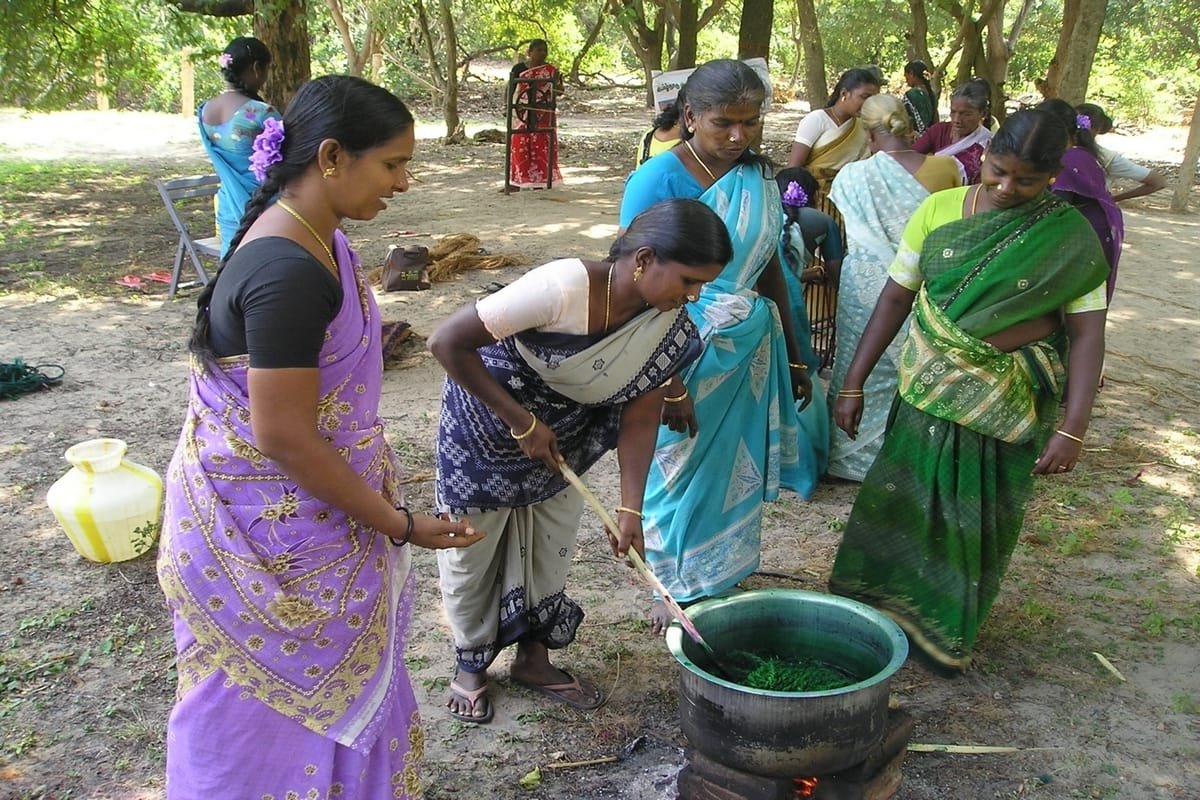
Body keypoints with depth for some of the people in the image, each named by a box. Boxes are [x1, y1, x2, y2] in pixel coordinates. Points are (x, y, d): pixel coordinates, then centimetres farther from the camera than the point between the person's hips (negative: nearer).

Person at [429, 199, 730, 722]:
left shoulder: (670, 325, -17)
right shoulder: (563, 287, -37)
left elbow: (640, 415, -9)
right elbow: (448, 342, -32)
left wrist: (630, 508, -17)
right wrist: (520, 422, -28)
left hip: (561, 443, 5)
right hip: (485, 432, -5)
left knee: (552, 553, 15)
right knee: (471, 553, 10)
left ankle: (533, 659, 37)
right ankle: (470, 667, 33)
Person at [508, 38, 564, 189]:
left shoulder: (552, 70, 4)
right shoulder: (519, 68, 1)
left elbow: (560, 92, 3)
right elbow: (510, 89, 4)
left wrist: (556, 81, -17)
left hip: (544, 114, 1)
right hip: (522, 114, -1)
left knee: (542, 147, 2)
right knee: (520, 147, -2)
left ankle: (538, 180, 9)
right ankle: (515, 181, 2)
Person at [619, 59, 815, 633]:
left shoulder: (758, 177, 4)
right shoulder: (659, 181, -15)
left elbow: (770, 269, 12)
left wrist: (792, 355, 16)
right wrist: (667, 380, -18)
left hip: (751, 348, 6)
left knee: (736, 470, 15)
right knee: (681, 471, 7)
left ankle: (722, 582, 34)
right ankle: (674, 590, 27)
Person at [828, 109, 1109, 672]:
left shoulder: (1067, 238, -8)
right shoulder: (940, 209, -4)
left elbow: (1087, 331, -10)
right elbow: (896, 296, 0)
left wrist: (1073, 428, -19)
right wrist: (854, 383, -1)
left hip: (1010, 408, -1)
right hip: (931, 393, 1)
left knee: (980, 523, 11)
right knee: (902, 505, 8)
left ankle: (944, 633, 32)